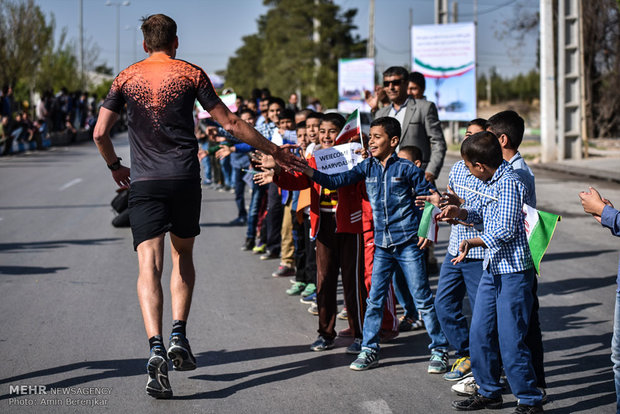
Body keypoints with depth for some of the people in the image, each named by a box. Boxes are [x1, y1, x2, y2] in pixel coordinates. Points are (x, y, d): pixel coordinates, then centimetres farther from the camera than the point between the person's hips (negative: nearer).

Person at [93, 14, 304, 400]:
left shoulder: (127, 77, 8)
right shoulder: (190, 74, 5)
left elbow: (100, 132, 5)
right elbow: (230, 123, 4)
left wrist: (115, 166, 23)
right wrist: (274, 151, 13)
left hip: (144, 181, 0)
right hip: (185, 178, 0)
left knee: (149, 264, -6)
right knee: (183, 256, 19)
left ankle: (156, 348, -23)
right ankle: (179, 335, 7)